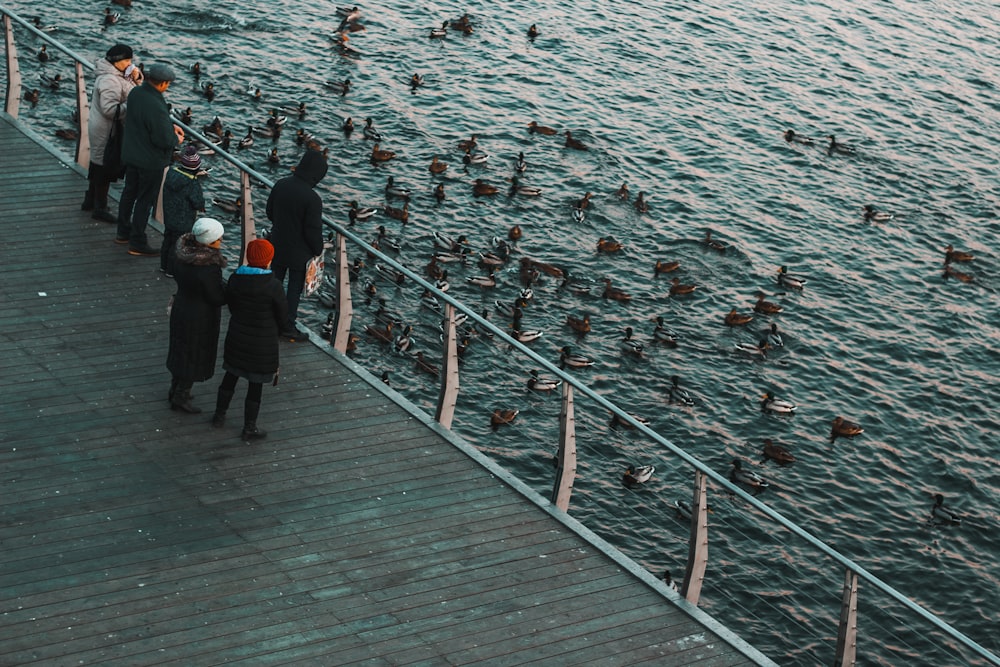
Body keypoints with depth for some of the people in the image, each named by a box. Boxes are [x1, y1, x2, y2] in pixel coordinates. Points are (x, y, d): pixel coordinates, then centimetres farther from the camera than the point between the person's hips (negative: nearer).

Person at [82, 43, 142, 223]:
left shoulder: (117, 75, 6)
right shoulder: (109, 81, -26)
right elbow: (109, 109, -33)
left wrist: (136, 78, -7)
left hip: (104, 128, 11)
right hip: (106, 131, -11)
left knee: (97, 164, 21)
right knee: (104, 166, 0)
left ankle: (89, 201, 35)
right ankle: (100, 209, 10)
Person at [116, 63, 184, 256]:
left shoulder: (136, 93, -5)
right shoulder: (155, 106, -33)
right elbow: (164, 140, -28)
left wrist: (170, 126, 5)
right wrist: (176, 140, -6)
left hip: (131, 154, 9)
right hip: (151, 160, -9)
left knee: (129, 193, 23)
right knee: (145, 200, 5)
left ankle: (123, 233, 39)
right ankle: (137, 244, 14)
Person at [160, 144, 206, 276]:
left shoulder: (172, 172, -8)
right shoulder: (193, 184, -28)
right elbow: (199, 204, -23)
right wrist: (201, 194, -2)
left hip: (168, 217, 7)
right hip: (183, 222, -7)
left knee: (168, 240, 24)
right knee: (178, 245, 9)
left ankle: (164, 265, 39)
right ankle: (172, 270, 20)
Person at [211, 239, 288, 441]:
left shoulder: (235, 279, -8)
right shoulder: (273, 286, -22)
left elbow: (231, 306, 5)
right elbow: (283, 316, -11)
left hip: (237, 337, 5)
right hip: (262, 341, -5)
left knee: (231, 375, 23)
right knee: (256, 385, 9)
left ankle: (219, 416, 37)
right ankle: (249, 428, 21)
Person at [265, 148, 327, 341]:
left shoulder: (281, 185, -8)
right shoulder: (312, 199, -28)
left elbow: (270, 213, 6)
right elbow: (313, 231, -21)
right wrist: (318, 251, -4)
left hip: (277, 245, 6)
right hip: (299, 252, -6)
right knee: (295, 289, 10)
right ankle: (288, 327, 19)